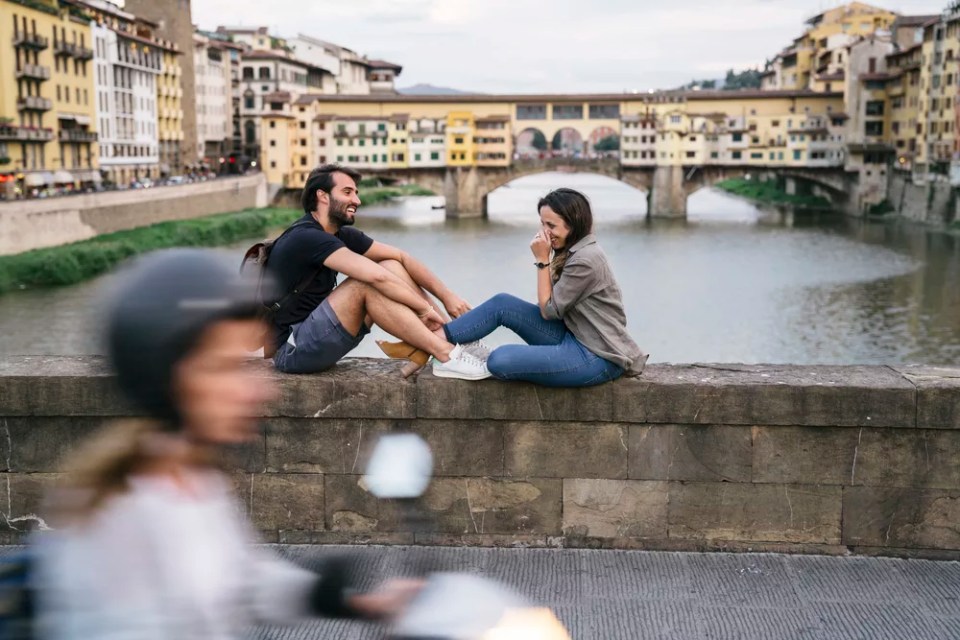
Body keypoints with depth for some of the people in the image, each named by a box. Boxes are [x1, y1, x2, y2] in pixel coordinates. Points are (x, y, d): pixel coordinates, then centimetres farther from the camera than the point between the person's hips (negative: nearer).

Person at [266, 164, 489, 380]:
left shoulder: (341, 235, 7)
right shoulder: (307, 238, -21)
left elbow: (401, 256, 3)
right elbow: (376, 277, -29)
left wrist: (446, 295, -7)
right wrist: (424, 307, -20)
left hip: (316, 334, 9)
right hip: (292, 349, -9)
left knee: (391, 267, -1)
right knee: (368, 284, -26)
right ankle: (447, 356, -23)